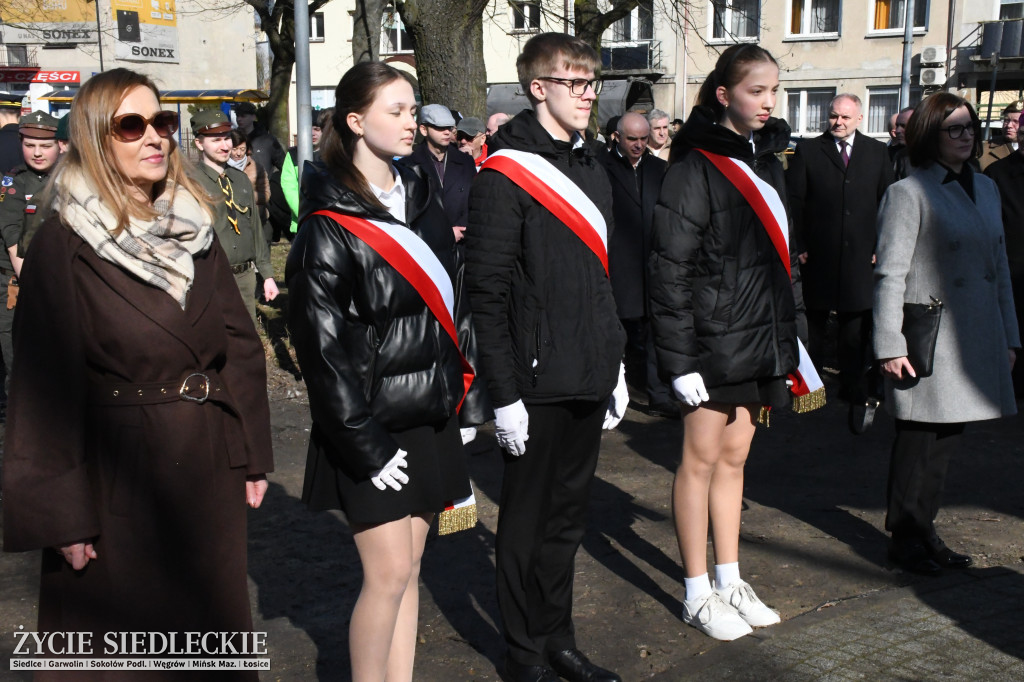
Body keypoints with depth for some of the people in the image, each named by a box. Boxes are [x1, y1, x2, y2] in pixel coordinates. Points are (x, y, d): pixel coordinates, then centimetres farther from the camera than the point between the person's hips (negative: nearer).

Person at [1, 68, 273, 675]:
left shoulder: (195, 231, 6)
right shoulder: (63, 247, -10)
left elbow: (241, 346, 7)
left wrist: (253, 454, 3)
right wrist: (64, 514, -12)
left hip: (209, 470, 5)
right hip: (118, 477, -4)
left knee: (219, 632, 16)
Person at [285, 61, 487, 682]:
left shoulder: (422, 199, 10)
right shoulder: (329, 228, -11)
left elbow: (454, 304, 13)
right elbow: (323, 346, -14)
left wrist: (467, 397, 9)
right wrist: (363, 444, -15)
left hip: (431, 416, 6)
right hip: (373, 429, -6)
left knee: (409, 566, 13)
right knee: (389, 574, -3)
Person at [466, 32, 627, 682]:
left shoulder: (591, 168, 13)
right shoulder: (505, 174, -11)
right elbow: (488, 291, -14)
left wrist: (616, 364, 17)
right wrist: (504, 393, -17)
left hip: (590, 381, 7)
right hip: (537, 384, -7)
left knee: (568, 516, 16)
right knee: (527, 522, 7)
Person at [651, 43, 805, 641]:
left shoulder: (767, 160, 13)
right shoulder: (697, 165, -11)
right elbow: (670, 268, -15)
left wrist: (791, 332, 14)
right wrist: (680, 357, -18)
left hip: (762, 337, 7)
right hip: (714, 339, -7)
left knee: (734, 458, 15)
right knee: (702, 459, 3)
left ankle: (730, 581, 26)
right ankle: (699, 595, 14)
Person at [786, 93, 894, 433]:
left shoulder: (877, 153, 9)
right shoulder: (808, 150, 4)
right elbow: (794, 200, 1)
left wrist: (880, 246, 0)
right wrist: (801, 245, -6)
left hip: (860, 256, 1)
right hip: (818, 256, 0)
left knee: (857, 331, -1)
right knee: (815, 325, 9)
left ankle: (858, 395, 8)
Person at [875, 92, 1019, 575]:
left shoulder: (985, 188, 13)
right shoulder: (908, 192, -8)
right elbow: (890, 275, -11)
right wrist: (890, 347, -15)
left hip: (976, 340, 7)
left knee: (946, 440, 13)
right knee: (918, 441, 2)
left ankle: (924, 530, 25)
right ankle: (905, 537, 16)